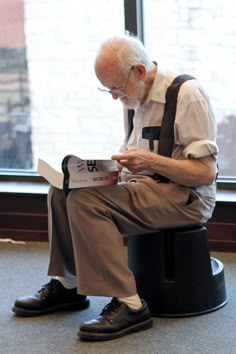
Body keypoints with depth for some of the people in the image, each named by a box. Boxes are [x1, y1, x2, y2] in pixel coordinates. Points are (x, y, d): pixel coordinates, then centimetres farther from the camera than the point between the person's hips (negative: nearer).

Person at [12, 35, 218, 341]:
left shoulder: (188, 95, -16)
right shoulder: (137, 98, 9)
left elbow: (206, 173, -18)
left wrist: (151, 161, -28)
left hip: (184, 195, -9)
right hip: (144, 183, 9)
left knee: (86, 200, -26)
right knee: (61, 189, 0)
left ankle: (128, 305, -25)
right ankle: (66, 284, 9)